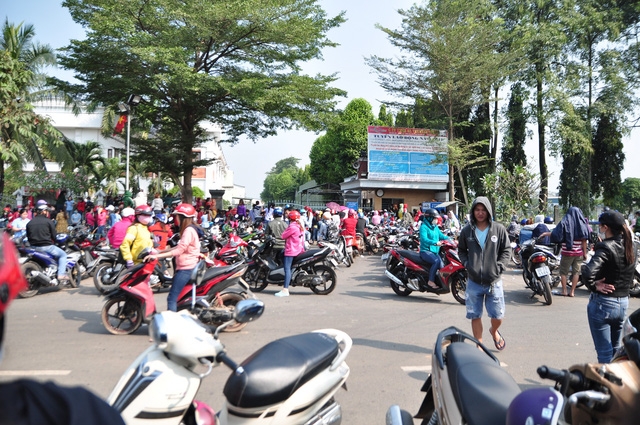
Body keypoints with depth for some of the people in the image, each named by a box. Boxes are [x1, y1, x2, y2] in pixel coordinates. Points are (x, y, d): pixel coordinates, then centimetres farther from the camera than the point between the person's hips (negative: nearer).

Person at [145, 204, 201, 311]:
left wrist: (157, 256, -22)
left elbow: (179, 250, -22)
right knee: (175, 297, 14)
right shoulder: (190, 229, 16)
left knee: (172, 298, -12)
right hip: (186, 267, 10)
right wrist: (159, 252, 16)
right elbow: (180, 247, 19)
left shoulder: (189, 230, -16)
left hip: (186, 269, -10)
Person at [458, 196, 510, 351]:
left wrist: (499, 266, -7)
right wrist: (467, 264, -3)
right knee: (475, 316, 7)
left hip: (494, 281, -1)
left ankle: (494, 331, 40)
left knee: (498, 316, 6)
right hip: (473, 282, 1)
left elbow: (506, 250, 5)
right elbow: (461, 250, 13)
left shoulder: (499, 229, -2)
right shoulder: (467, 231, 1)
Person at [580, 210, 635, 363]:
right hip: (623, 303, 7)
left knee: (604, 353, 3)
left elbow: (588, 272, -33)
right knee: (615, 349, 22)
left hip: (603, 303, -7)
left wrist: (594, 286, -17)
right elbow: (630, 277, 11)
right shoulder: (629, 246, 4)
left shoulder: (606, 247, -19)